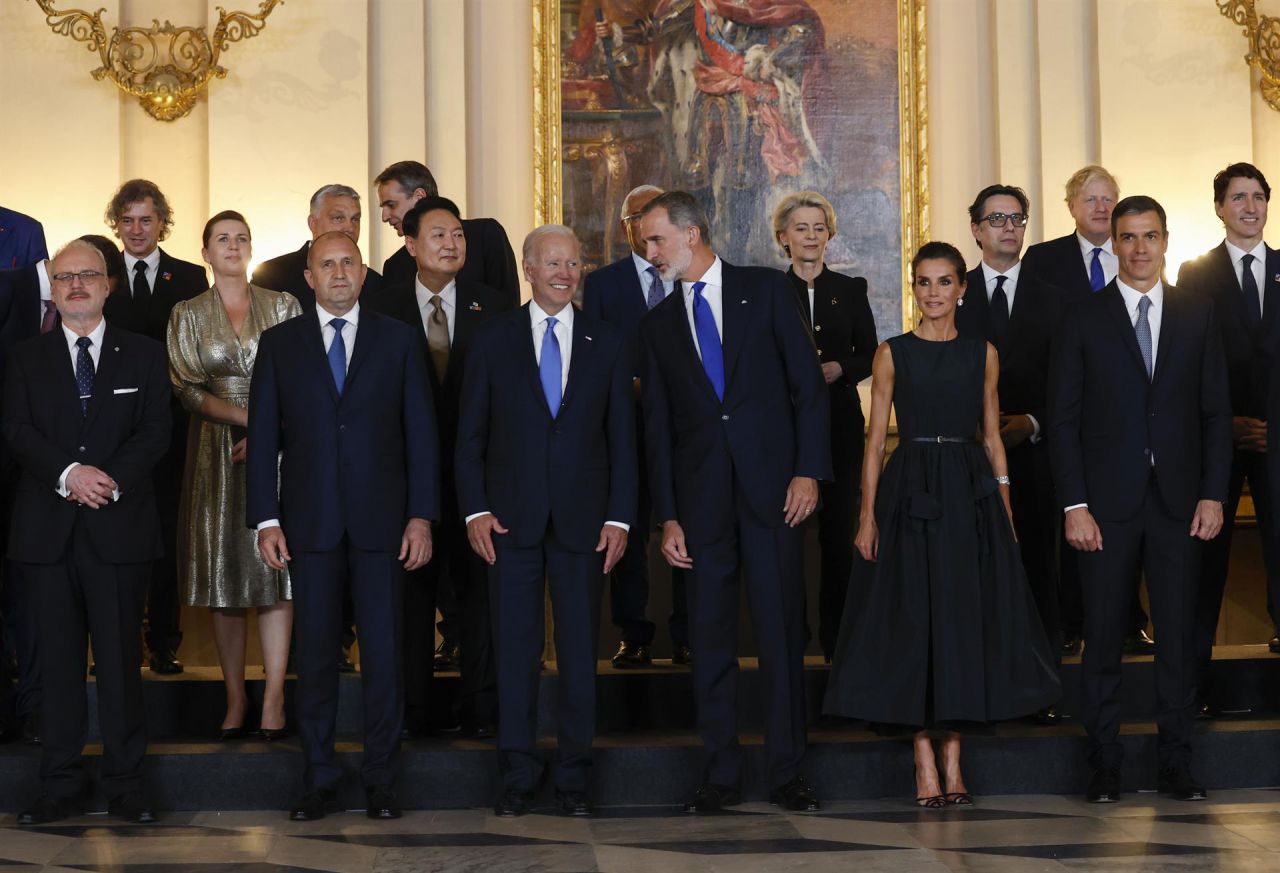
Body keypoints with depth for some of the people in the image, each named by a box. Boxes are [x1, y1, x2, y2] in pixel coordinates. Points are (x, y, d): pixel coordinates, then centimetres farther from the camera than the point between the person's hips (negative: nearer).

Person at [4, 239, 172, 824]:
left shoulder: (143, 355, 10)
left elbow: (156, 430, 0)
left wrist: (112, 479, -16)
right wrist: (68, 473, -17)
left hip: (119, 526, -1)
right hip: (48, 529, 1)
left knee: (121, 659, 0)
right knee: (58, 661, 4)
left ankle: (125, 787, 7)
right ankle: (59, 787, 10)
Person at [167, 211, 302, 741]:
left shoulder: (283, 306, 8)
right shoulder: (188, 316, 9)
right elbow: (187, 389, 0)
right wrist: (249, 416, -13)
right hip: (216, 454, 1)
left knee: (274, 569, -6)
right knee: (222, 574, 0)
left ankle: (273, 701, -5)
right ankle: (235, 700, 6)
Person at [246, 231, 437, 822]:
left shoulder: (398, 340, 7)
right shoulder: (279, 343, 8)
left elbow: (420, 432, 4)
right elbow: (263, 436, 5)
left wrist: (422, 515, -3)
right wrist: (266, 519, -3)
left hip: (381, 522, 0)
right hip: (310, 523, 1)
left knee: (383, 651, 2)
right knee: (314, 653, 5)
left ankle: (381, 779, 12)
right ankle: (320, 778, 14)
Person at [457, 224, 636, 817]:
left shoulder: (606, 345, 8)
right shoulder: (493, 343, 6)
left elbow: (622, 438, 7)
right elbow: (470, 436, 6)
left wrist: (619, 518, -1)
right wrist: (475, 510, -5)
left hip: (582, 519, 1)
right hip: (512, 520, -1)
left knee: (579, 651, 3)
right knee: (515, 649, 1)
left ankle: (574, 779, 12)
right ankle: (517, 777, 10)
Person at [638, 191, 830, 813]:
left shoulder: (765, 290, 5)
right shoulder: (659, 324, 13)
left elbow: (807, 383, 1)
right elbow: (657, 427, 11)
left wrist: (809, 470, -8)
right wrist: (667, 516, 4)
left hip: (772, 487, -2)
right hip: (702, 498, 3)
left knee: (782, 632, 0)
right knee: (709, 637, 4)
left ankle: (786, 772, 8)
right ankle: (720, 774, 12)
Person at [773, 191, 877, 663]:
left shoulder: (850, 289, 10)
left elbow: (870, 354, 9)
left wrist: (839, 368, -10)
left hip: (840, 422, 1)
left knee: (840, 529, 0)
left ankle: (836, 637, 8)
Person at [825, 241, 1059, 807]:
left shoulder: (982, 354, 9)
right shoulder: (893, 354, 3)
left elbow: (993, 437, 11)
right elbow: (876, 439, 2)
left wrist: (1005, 510, 4)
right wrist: (868, 515, -5)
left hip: (971, 494, 2)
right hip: (910, 493, -2)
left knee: (966, 618, 2)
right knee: (913, 620, -2)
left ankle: (953, 756, 10)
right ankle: (925, 761, 4)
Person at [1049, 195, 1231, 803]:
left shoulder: (1197, 314, 9)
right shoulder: (1083, 320, 4)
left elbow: (1216, 411, 9)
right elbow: (1063, 418, 1)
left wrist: (1213, 494, -1)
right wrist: (1074, 505, -7)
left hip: (1178, 502, 1)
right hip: (1108, 501, -1)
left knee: (1178, 634, 4)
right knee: (1103, 637, 2)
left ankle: (1175, 763, 13)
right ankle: (1105, 764, 11)